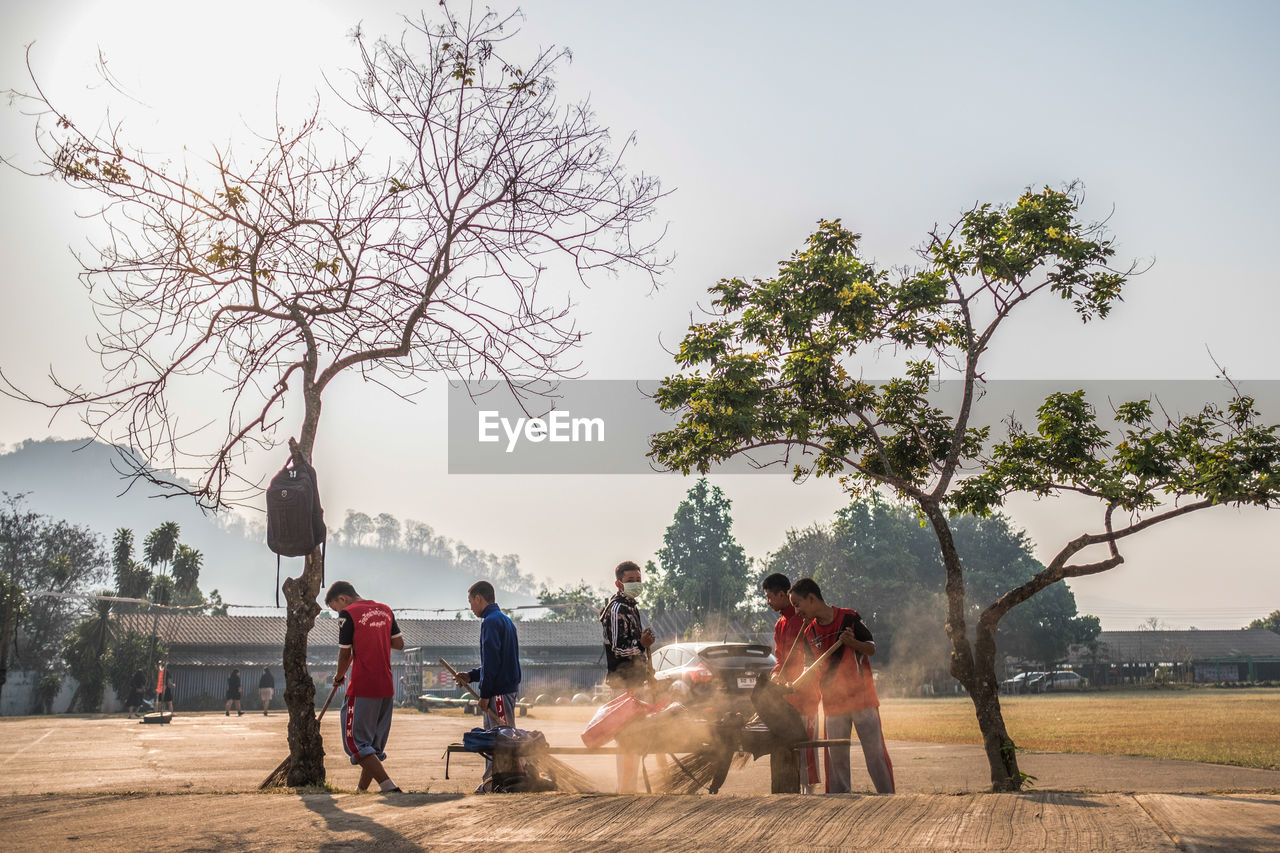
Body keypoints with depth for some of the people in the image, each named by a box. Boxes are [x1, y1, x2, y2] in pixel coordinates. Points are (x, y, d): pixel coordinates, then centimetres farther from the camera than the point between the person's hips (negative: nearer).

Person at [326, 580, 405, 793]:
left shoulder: (348, 614, -8)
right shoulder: (385, 610, 12)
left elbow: (345, 654, -3)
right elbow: (399, 643, 17)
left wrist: (339, 676, 14)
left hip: (362, 688, -7)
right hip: (387, 687, 7)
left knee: (356, 742, -4)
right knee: (375, 743, 16)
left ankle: (389, 786, -17)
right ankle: (362, 788, 24)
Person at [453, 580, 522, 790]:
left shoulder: (491, 621, -12)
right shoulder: (505, 620, 19)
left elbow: (492, 661, -18)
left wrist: (485, 693, -15)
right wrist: (471, 676, 17)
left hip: (499, 691, -10)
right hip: (508, 686, 10)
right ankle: (491, 781, 18)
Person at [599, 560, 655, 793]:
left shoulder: (631, 607, 18)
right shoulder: (617, 608, -13)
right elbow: (617, 648, -19)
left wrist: (646, 667, 27)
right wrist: (641, 645, -33)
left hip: (634, 678, 10)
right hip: (624, 680, -10)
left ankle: (629, 785, 22)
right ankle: (625, 787, -6)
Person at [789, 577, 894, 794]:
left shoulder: (849, 618, -8)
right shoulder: (809, 633, 7)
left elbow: (871, 648, -3)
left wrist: (852, 642, -22)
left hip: (861, 697, -4)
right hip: (833, 703, 4)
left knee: (875, 752, -2)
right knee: (836, 759, 5)